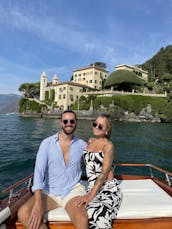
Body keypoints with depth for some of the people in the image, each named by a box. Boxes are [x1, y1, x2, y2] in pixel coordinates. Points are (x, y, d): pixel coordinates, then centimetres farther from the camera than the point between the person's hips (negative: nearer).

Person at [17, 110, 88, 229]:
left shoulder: (82, 145, 1)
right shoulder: (47, 143, -4)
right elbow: (39, 171, -12)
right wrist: (38, 203, -22)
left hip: (73, 190, -1)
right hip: (49, 192, 1)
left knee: (82, 219, -31)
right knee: (23, 213, -24)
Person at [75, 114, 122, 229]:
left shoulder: (108, 145, -7)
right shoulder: (90, 141, 10)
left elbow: (104, 174, -14)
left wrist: (90, 196, -22)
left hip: (109, 188, -3)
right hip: (92, 187, 4)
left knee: (100, 218, -32)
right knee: (91, 215, -29)